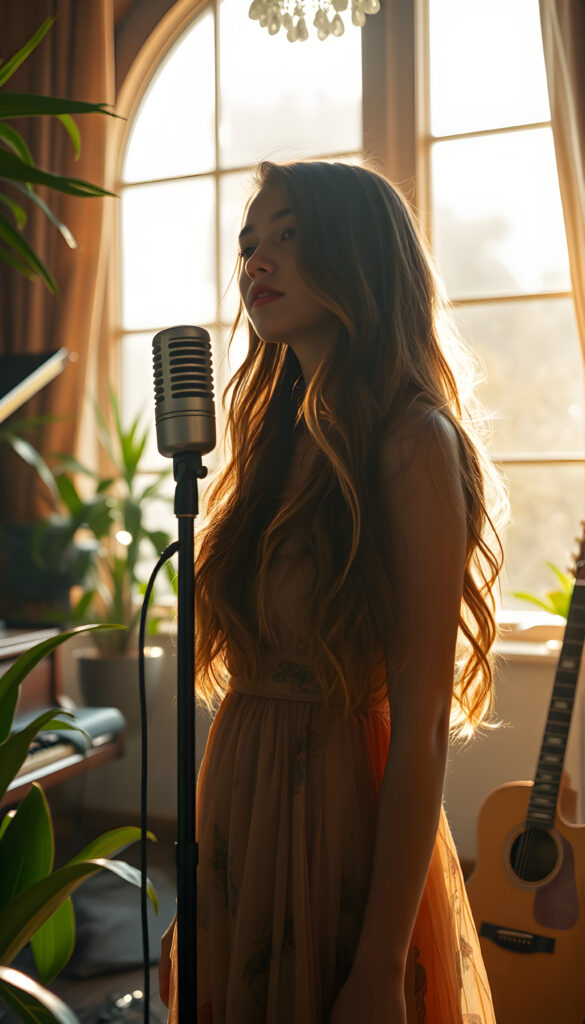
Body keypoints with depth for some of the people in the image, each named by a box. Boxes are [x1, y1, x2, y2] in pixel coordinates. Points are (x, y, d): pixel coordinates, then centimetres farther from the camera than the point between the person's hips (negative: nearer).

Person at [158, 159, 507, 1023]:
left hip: (343, 817, -7)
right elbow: (249, 675, 5)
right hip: (242, 815, 7)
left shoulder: (411, 441, -16)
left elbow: (422, 724, -18)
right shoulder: (282, 440, 6)